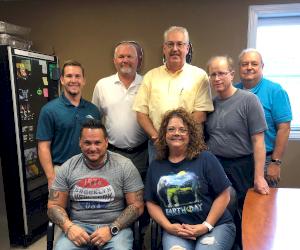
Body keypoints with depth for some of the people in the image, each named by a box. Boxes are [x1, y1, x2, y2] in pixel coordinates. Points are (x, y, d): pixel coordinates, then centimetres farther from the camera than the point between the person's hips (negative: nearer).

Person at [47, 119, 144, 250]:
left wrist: (111, 229, -16)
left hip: (115, 227, -1)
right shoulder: (67, 168, 1)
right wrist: (69, 227, -14)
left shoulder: (125, 166, -6)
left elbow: (136, 205, -5)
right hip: (78, 226, 2)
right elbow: (54, 206, 4)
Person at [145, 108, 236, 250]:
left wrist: (207, 226, -9)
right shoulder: (156, 166, 7)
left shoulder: (205, 159, -3)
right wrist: (168, 226, -4)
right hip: (175, 230, 1)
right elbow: (151, 203, 10)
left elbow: (223, 195, -3)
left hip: (215, 225, -1)